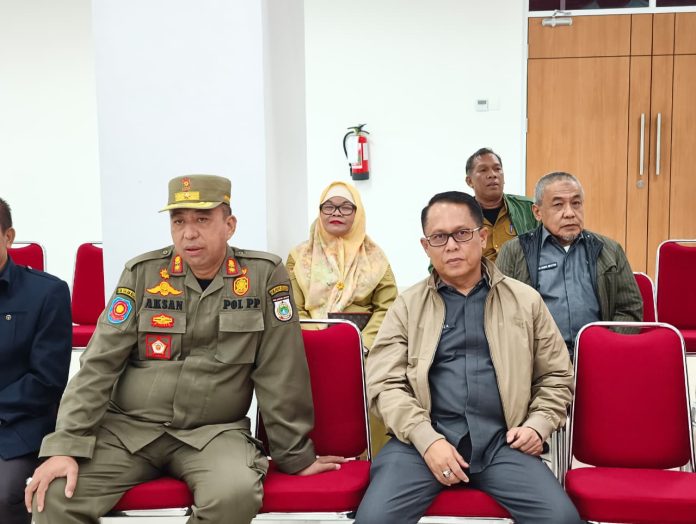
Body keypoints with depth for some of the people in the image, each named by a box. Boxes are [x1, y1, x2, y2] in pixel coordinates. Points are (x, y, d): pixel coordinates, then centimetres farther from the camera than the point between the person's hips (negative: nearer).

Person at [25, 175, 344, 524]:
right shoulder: (142, 273, 0)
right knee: (53, 496, -21)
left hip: (215, 431, -1)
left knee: (235, 494, -31)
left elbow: (280, 374, -3)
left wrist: (295, 455, 0)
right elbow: (99, 363, -1)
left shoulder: (264, 275, -5)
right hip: (128, 427, 1)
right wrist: (65, 445, -9)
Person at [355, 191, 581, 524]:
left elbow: (555, 377, 18)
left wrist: (538, 424, 0)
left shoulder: (526, 300, 13)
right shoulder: (407, 305, 9)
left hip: (501, 440, 1)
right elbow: (385, 383, 1)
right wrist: (427, 439, -12)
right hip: (424, 437, -1)